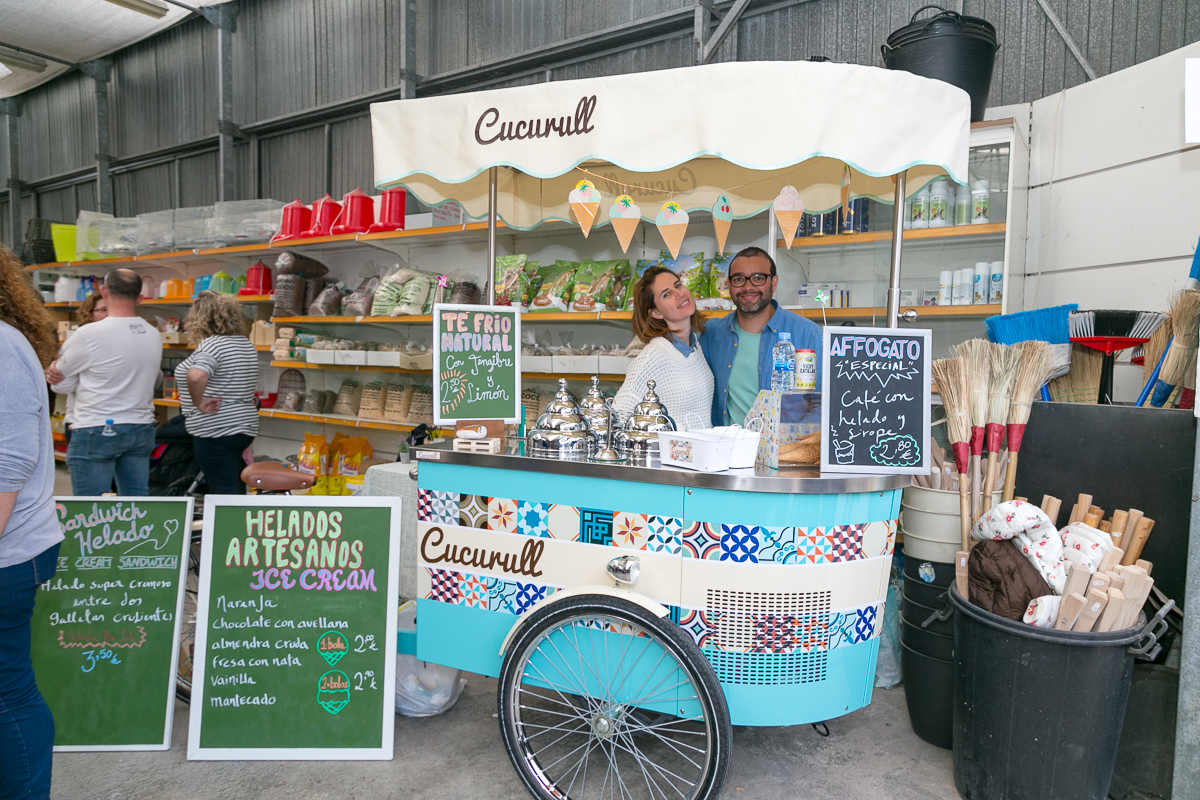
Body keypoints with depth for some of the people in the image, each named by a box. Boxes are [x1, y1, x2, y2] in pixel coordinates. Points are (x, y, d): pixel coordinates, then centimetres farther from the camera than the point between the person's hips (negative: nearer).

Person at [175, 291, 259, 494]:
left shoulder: (211, 345, -14)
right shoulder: (247, 344, 14)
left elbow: (196, 376, -35)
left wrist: (199, 402, -19)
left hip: (214, 430, -9)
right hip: (245, 426, 9)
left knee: (225, 492, -5)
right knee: (236, 490, 17)